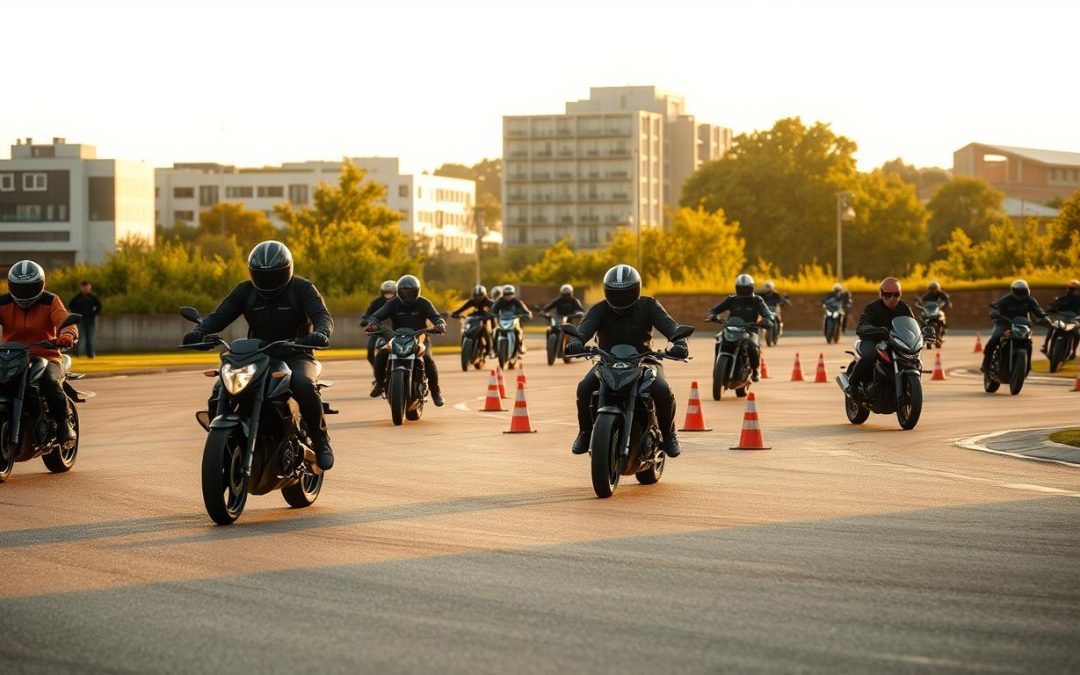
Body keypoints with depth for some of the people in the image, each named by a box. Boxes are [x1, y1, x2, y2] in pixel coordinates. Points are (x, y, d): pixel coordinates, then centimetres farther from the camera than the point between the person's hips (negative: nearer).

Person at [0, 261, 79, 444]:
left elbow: (64, 320, -15)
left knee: (49, 382, -35)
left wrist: (68, 334, -41)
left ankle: (64, 424, -18)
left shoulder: (50, 302, 1)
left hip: (46, 357, -2)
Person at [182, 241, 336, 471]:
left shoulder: (302, 289, -3)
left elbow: (323, 316, -16)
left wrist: (320, 333, -41)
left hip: (295, 357, -4)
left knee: (304, 385, -38)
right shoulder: (245, 291, 7)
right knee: (221, 391, -20)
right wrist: (199, 331, -24)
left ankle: (321, 440, -18)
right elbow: (219, 315, -2)